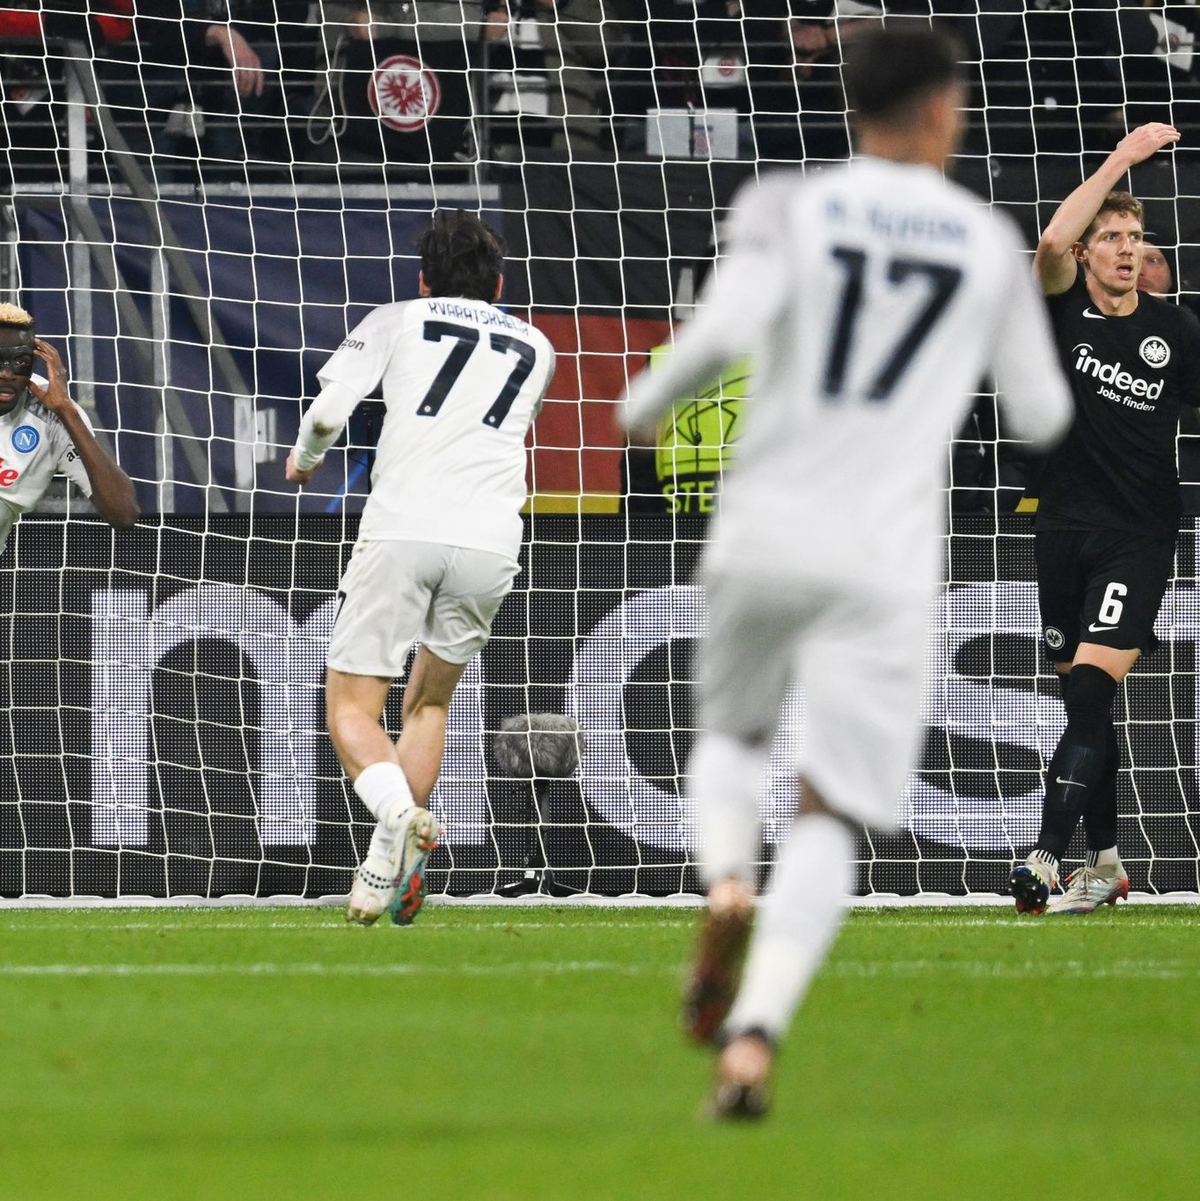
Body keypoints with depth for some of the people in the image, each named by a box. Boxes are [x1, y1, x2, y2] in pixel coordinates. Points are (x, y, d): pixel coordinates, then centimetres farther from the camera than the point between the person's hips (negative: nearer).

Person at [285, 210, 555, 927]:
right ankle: (396, 866, 5)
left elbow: (328, 412, 5)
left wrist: (305, 458, 25)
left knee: (352, 707, 2)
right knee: (430, 702, 21)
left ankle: (398, 814, -28)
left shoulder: (395, 321, 16)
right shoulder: (536, 348, 26)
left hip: (402, 529, -3)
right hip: (490, 542, 3)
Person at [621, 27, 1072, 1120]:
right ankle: (754, 1036, -22)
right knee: (828, 820, 0)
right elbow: (1041, 416, 11)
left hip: (761, 537, 1)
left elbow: (727, 331, -16)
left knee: (732, 736, 27)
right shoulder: (992, 245, 6)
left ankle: (726, 883, -6)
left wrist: (647, 402, 3)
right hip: (884, 562, -1)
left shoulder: (788, 208, 1)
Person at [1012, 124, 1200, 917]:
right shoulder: (1066, 309, 0)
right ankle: (1105, 864, 20)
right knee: (1085, 704, 10)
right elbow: (1054, 240, -19)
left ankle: (1047, 860, -24)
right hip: (1066, 529, 3)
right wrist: (1121, 160, -19)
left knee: (1091, 691, -16)